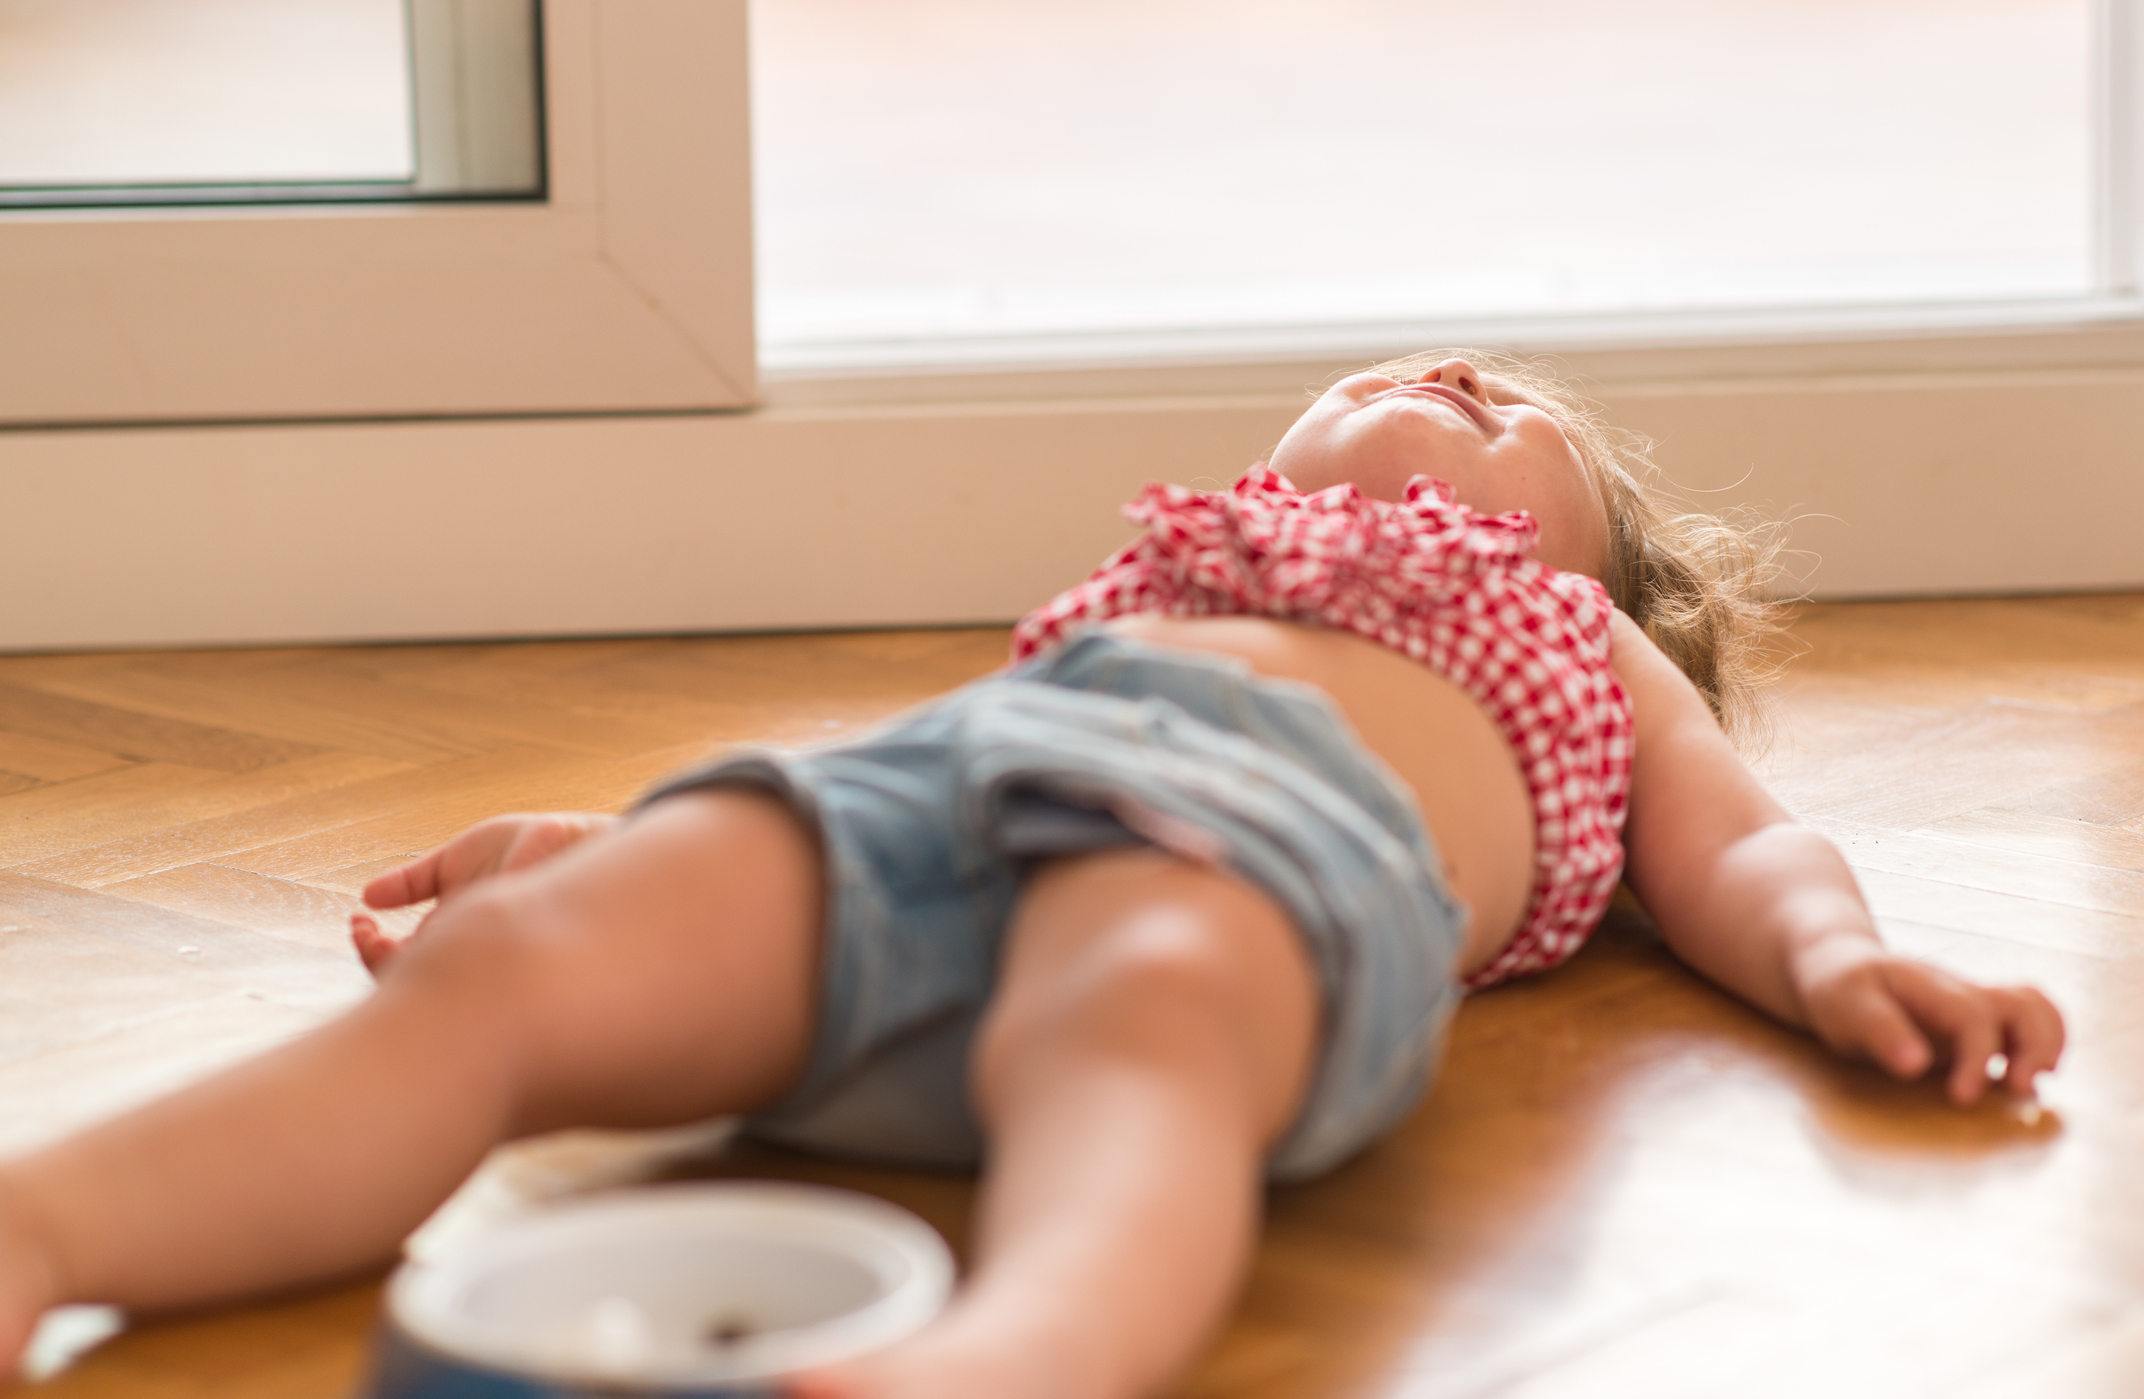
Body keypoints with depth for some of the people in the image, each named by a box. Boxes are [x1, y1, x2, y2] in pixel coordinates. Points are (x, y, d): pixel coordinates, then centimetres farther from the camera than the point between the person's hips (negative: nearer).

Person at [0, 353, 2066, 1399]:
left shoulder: (1584, 651, 44)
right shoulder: (1165, 569, 47)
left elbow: (1741, 848, 29)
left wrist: (1832, 959, 6)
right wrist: (626, 833, 26)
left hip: (1280, 810, -3)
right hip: (968, 753, 4)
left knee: (1138, 1028, -43)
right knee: (512, 964, -27)